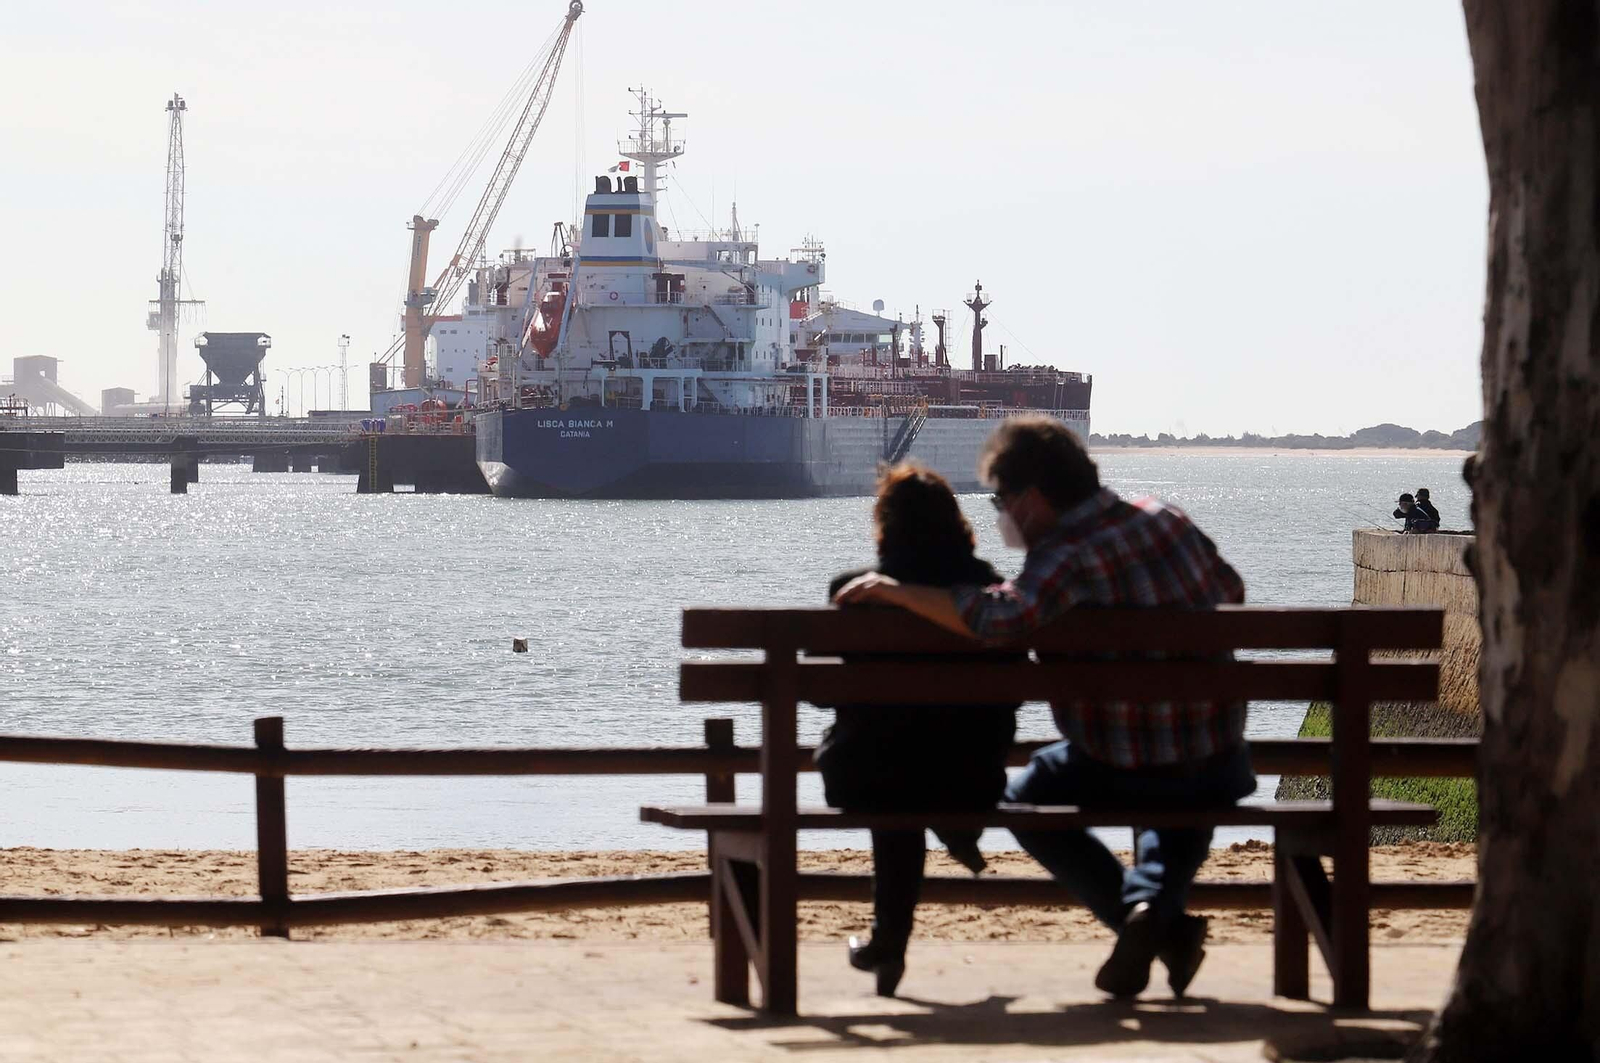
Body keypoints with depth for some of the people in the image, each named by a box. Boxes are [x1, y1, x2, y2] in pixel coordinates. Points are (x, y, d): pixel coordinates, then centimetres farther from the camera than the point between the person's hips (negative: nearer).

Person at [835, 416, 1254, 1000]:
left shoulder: (1067, 557, -17)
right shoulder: (1167, 518, 5)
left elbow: (1002, 617, -35)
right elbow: (1231, 591, 19)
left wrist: (898, 592, -25)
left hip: (1127, 770, -5)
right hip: (1220, 767, 6)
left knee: (1027, 798, 24)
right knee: (1179, 803, 40)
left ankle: (1138, 915, 5)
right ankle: (1155, 901, 9)